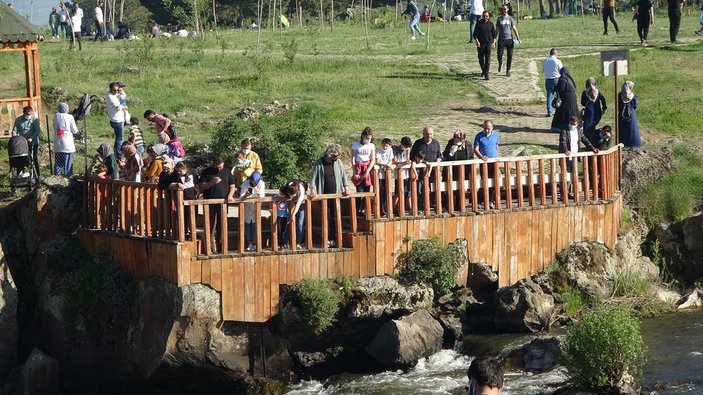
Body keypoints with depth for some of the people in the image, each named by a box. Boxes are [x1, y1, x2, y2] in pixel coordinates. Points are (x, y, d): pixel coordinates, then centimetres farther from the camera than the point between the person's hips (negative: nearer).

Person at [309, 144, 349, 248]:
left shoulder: (337, 162, 5)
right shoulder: (318, 163, -4)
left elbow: (343, 175, 12)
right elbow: (313, 177, -6)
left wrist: (346, 187, 4)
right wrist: (313, 189, -19)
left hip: (336, 194, 3)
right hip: (324, 196, -3)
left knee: (335, 218, 3)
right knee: (326, 218, -3)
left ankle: (333, 239, 8)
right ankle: (326, 239, 2)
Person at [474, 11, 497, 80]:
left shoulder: (490, 24, 7)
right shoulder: (479, 23, 3)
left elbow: (494, 34, 14)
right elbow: (475, 33, 3)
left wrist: (494, 42, 1)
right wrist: (477, 41, -12)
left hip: (488, 43, 0)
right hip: (480, 44, 0)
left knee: (487, 59, -10)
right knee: (481, 59, 8)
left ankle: (486, 74, -11)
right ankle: (483, 71, 32)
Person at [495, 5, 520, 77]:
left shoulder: (510, 18, 7)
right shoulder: (499, 19, 6)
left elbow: (514, 29, 8)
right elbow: (496, 30, 8)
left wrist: (518, 38, 0)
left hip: (509, 39, 1)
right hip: (501, 39, -1)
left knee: (510, 56, 0)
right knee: (499, 55, -8)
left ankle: (508, 70, 9)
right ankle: (500, 64, 24)